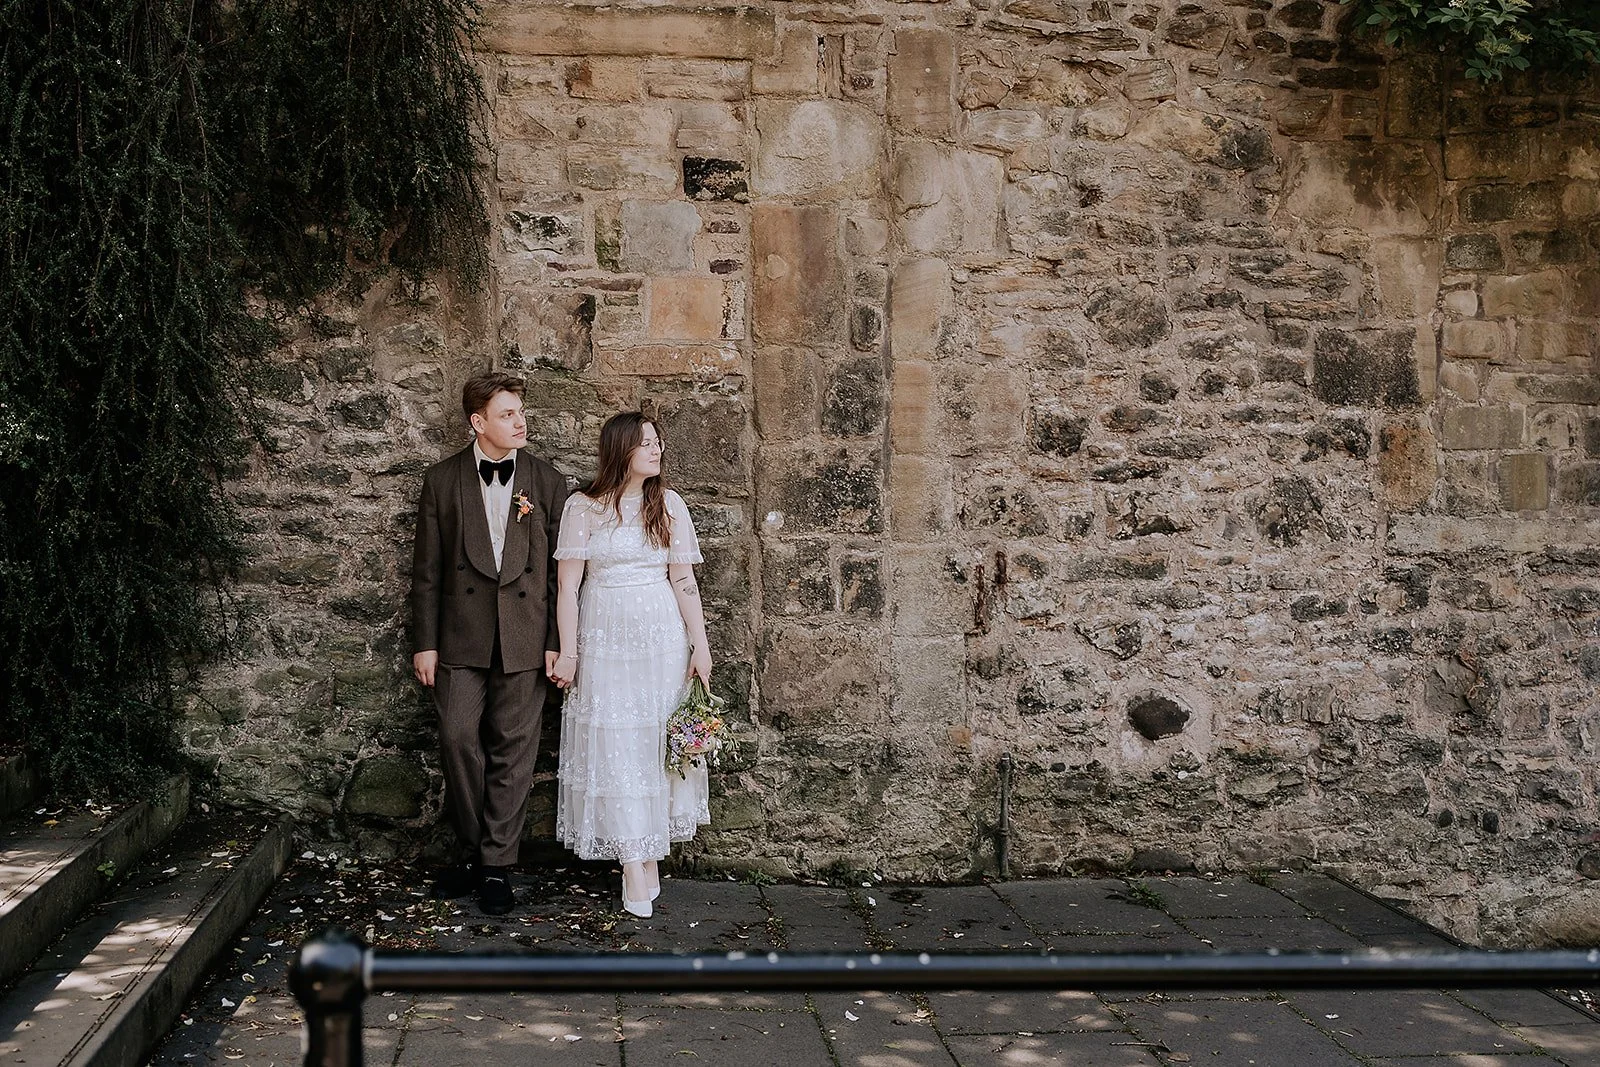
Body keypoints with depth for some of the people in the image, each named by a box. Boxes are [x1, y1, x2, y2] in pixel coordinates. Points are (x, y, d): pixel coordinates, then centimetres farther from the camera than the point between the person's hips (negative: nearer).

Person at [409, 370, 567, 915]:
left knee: (512, 749, 3)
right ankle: (472, 851, 16)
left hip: (524, 639, 0)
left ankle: (497, 865, 13)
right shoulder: (443, 480, 3)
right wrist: (425, 642, 1)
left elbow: (561, 568, 4)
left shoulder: (547, 482, 4)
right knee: (458, 740, -2)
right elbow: (427, 569, 5)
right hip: (461, 637, 0)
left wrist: (556, 641, -1)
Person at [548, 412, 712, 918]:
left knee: (656, 742, 4)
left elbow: (683, 580, 4)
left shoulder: (668, 504, 4)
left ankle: (651, 852, 15)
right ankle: (634, 866, 1)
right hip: (605, 638, -2)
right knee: (614, 747, -2)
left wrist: (700, 646, 0)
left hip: (662, 637, 2)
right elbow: (568, 584, -2)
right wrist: (567, 652, -5)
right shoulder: (583, 507, -2)